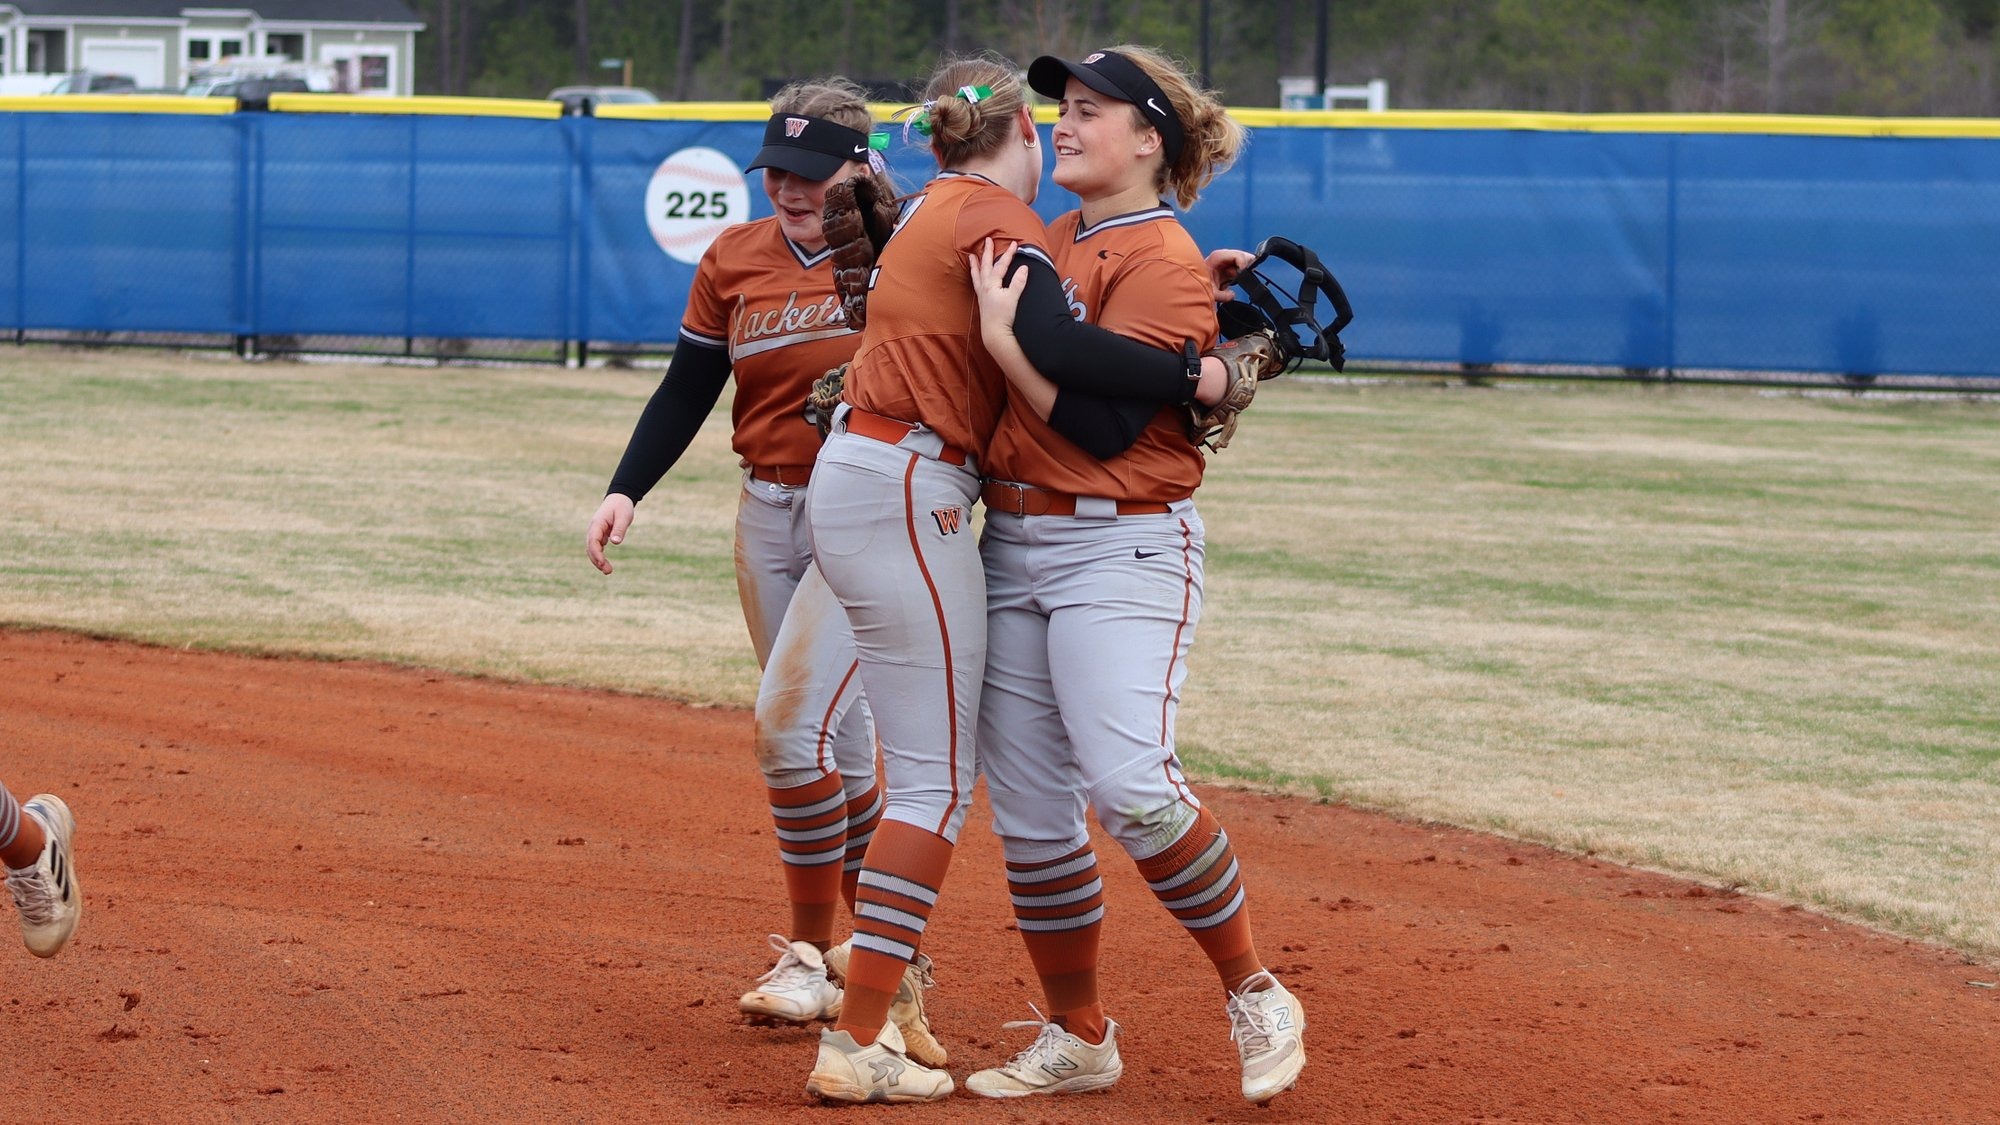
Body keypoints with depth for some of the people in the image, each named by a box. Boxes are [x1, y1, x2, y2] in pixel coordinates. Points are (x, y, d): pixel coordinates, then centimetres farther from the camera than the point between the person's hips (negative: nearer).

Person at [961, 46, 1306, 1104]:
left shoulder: (1161, 263, -10)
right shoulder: (1048, 240, 14)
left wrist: (1002, 333, -16)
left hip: (1120, 548, -8)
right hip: (1010, 544, 8)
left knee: (1128, 786, -22)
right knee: (1027, 809, 7)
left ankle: (1256, 998, -6)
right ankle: (1075, 1040, 18)